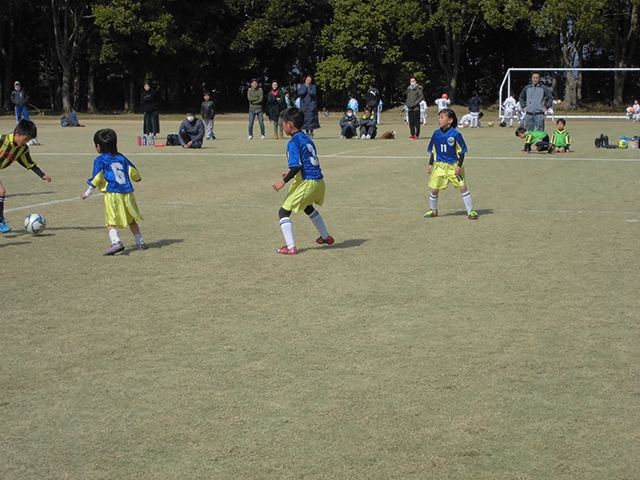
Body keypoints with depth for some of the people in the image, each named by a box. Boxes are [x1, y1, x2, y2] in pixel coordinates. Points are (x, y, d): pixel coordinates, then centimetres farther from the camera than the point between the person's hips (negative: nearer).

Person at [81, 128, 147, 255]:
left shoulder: (100, 160, -1)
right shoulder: (121, 157, 15)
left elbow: (96, 179, -6)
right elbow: (133, 171, 19)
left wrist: (88, 193, 5)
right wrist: (137, 179, 42)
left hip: (112, 194, -5)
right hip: (127, 193, 5)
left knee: (111, 222, -5)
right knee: (132, 220, 20)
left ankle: (116, 242, -26)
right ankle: (140, 242, 25)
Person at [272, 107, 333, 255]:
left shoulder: (293, 143, -14)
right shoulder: (307, 139, 13)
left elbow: (296, 166, -22)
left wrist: (284, 181, -18)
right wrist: (291, 174, 26)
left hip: (306, 182, -9)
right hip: (318, 180, 9)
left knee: (284, 212, -2)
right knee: (308, 208, 35)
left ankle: (290, 247, -8)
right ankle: (326, 237, 49)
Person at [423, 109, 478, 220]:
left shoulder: (456, 134, -11)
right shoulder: (436, 134, 3)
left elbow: (462, 151, -6)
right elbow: (432, 151, 13)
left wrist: (459, 166, -12)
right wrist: (430, 164, 8)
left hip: (454, 166, -4)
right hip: (439, 166, 4)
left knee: (463, 187, -6)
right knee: (434, 189, 5)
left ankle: (470, 211, 3)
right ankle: (432, 210, 25)